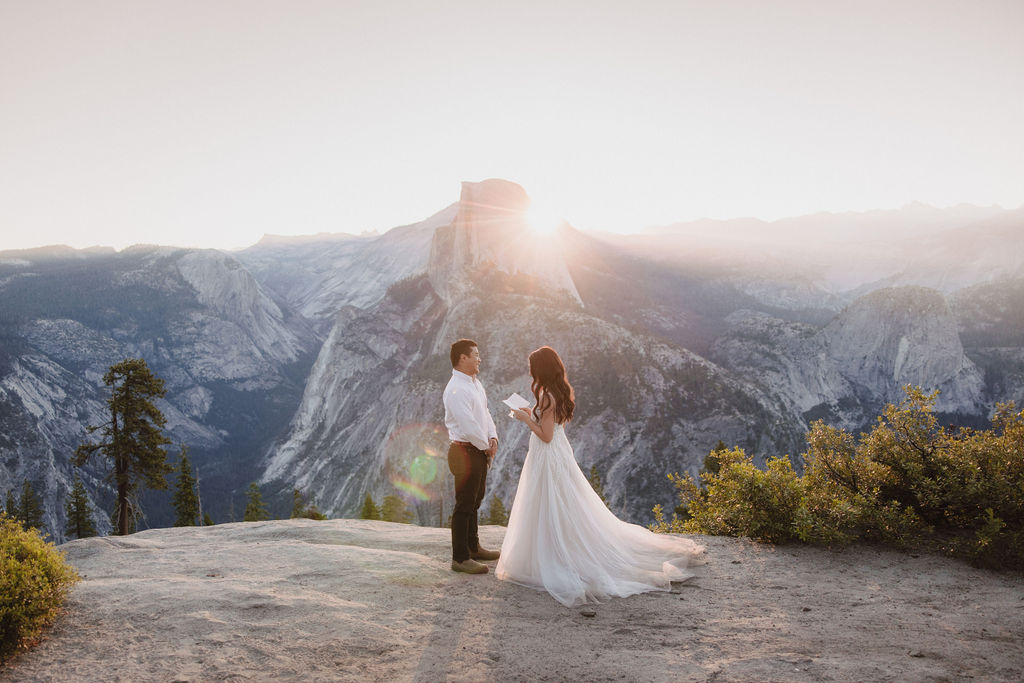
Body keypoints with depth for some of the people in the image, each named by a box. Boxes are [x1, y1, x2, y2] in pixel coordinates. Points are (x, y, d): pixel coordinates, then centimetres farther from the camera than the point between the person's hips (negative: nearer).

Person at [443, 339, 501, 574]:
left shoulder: (475, 383, 11)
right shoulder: (456, 389, -21)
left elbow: (485, 413, 16)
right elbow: (468, 426, -24)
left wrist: (493, 437, 0)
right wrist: (486, 447, -11)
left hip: (480, 450, 10)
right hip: (466, 451, -10)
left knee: (475, 502, 21)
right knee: (464, 506, -3)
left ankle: (473, 547, 36)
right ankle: (460, 558, 6)